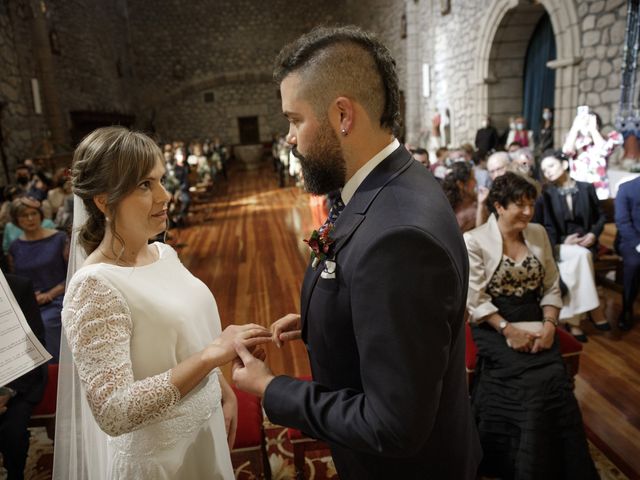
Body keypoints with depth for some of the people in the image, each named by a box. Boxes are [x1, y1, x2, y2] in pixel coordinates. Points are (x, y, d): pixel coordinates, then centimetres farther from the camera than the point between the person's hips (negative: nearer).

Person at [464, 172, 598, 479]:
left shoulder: (538, 234, 8)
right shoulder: (474, 241, -8)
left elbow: (551, 287, 9)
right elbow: (475, 300, -10)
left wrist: (549, 324, -6)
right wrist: (508, 330, -18)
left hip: (535, 323, 4)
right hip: (493, 326, -4)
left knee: (556, 381, -19)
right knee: (538, 383, -22)